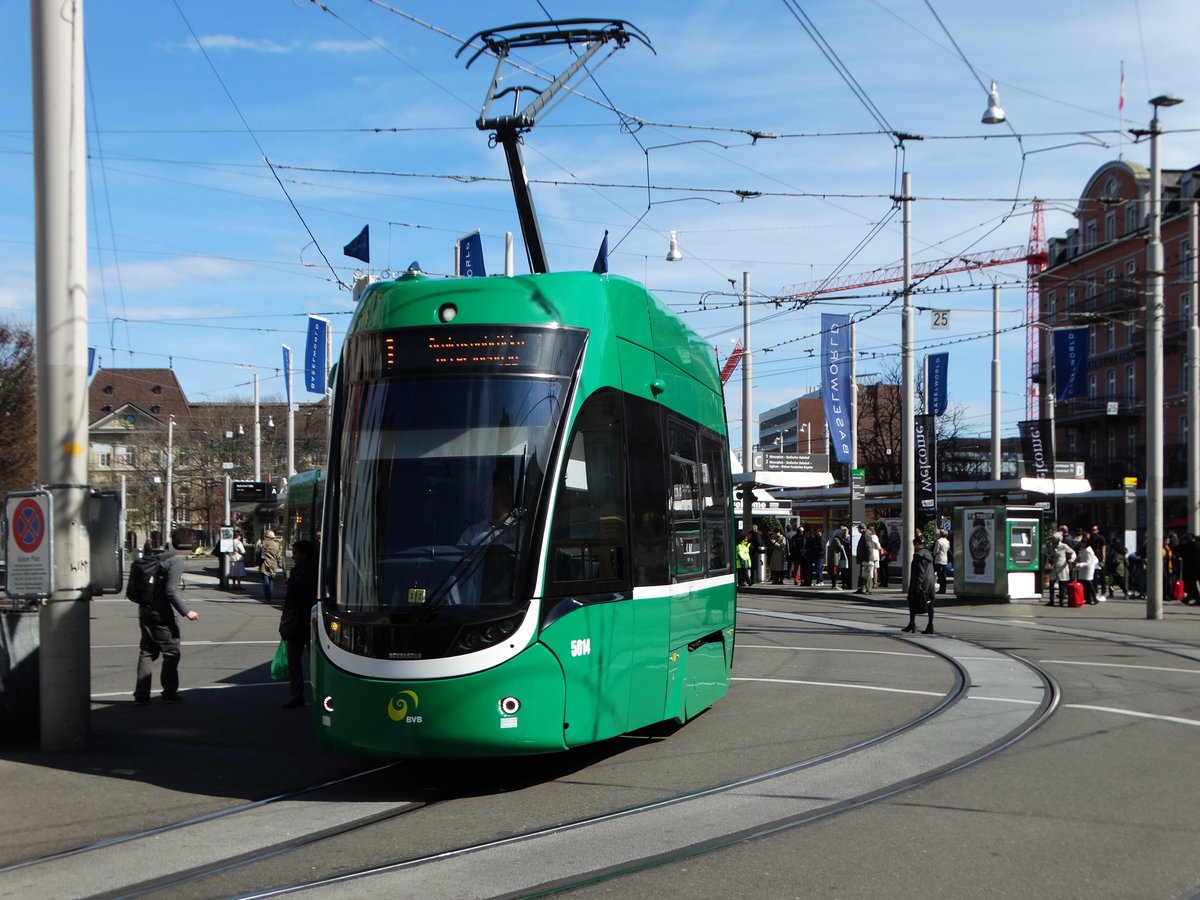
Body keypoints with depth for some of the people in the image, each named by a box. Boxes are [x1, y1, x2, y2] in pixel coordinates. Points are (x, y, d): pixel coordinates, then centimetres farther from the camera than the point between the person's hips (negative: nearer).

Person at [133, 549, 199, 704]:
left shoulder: (157, 558, 11)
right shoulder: (176, 560, -13)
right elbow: (171, 590, -19)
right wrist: (185, 612, -15)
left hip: (145, 610, 8)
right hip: (161, 613, -8)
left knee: (147, 652, 12)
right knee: (171, 652, 5)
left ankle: (141, 694, 11)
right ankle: (170, 693, 10)